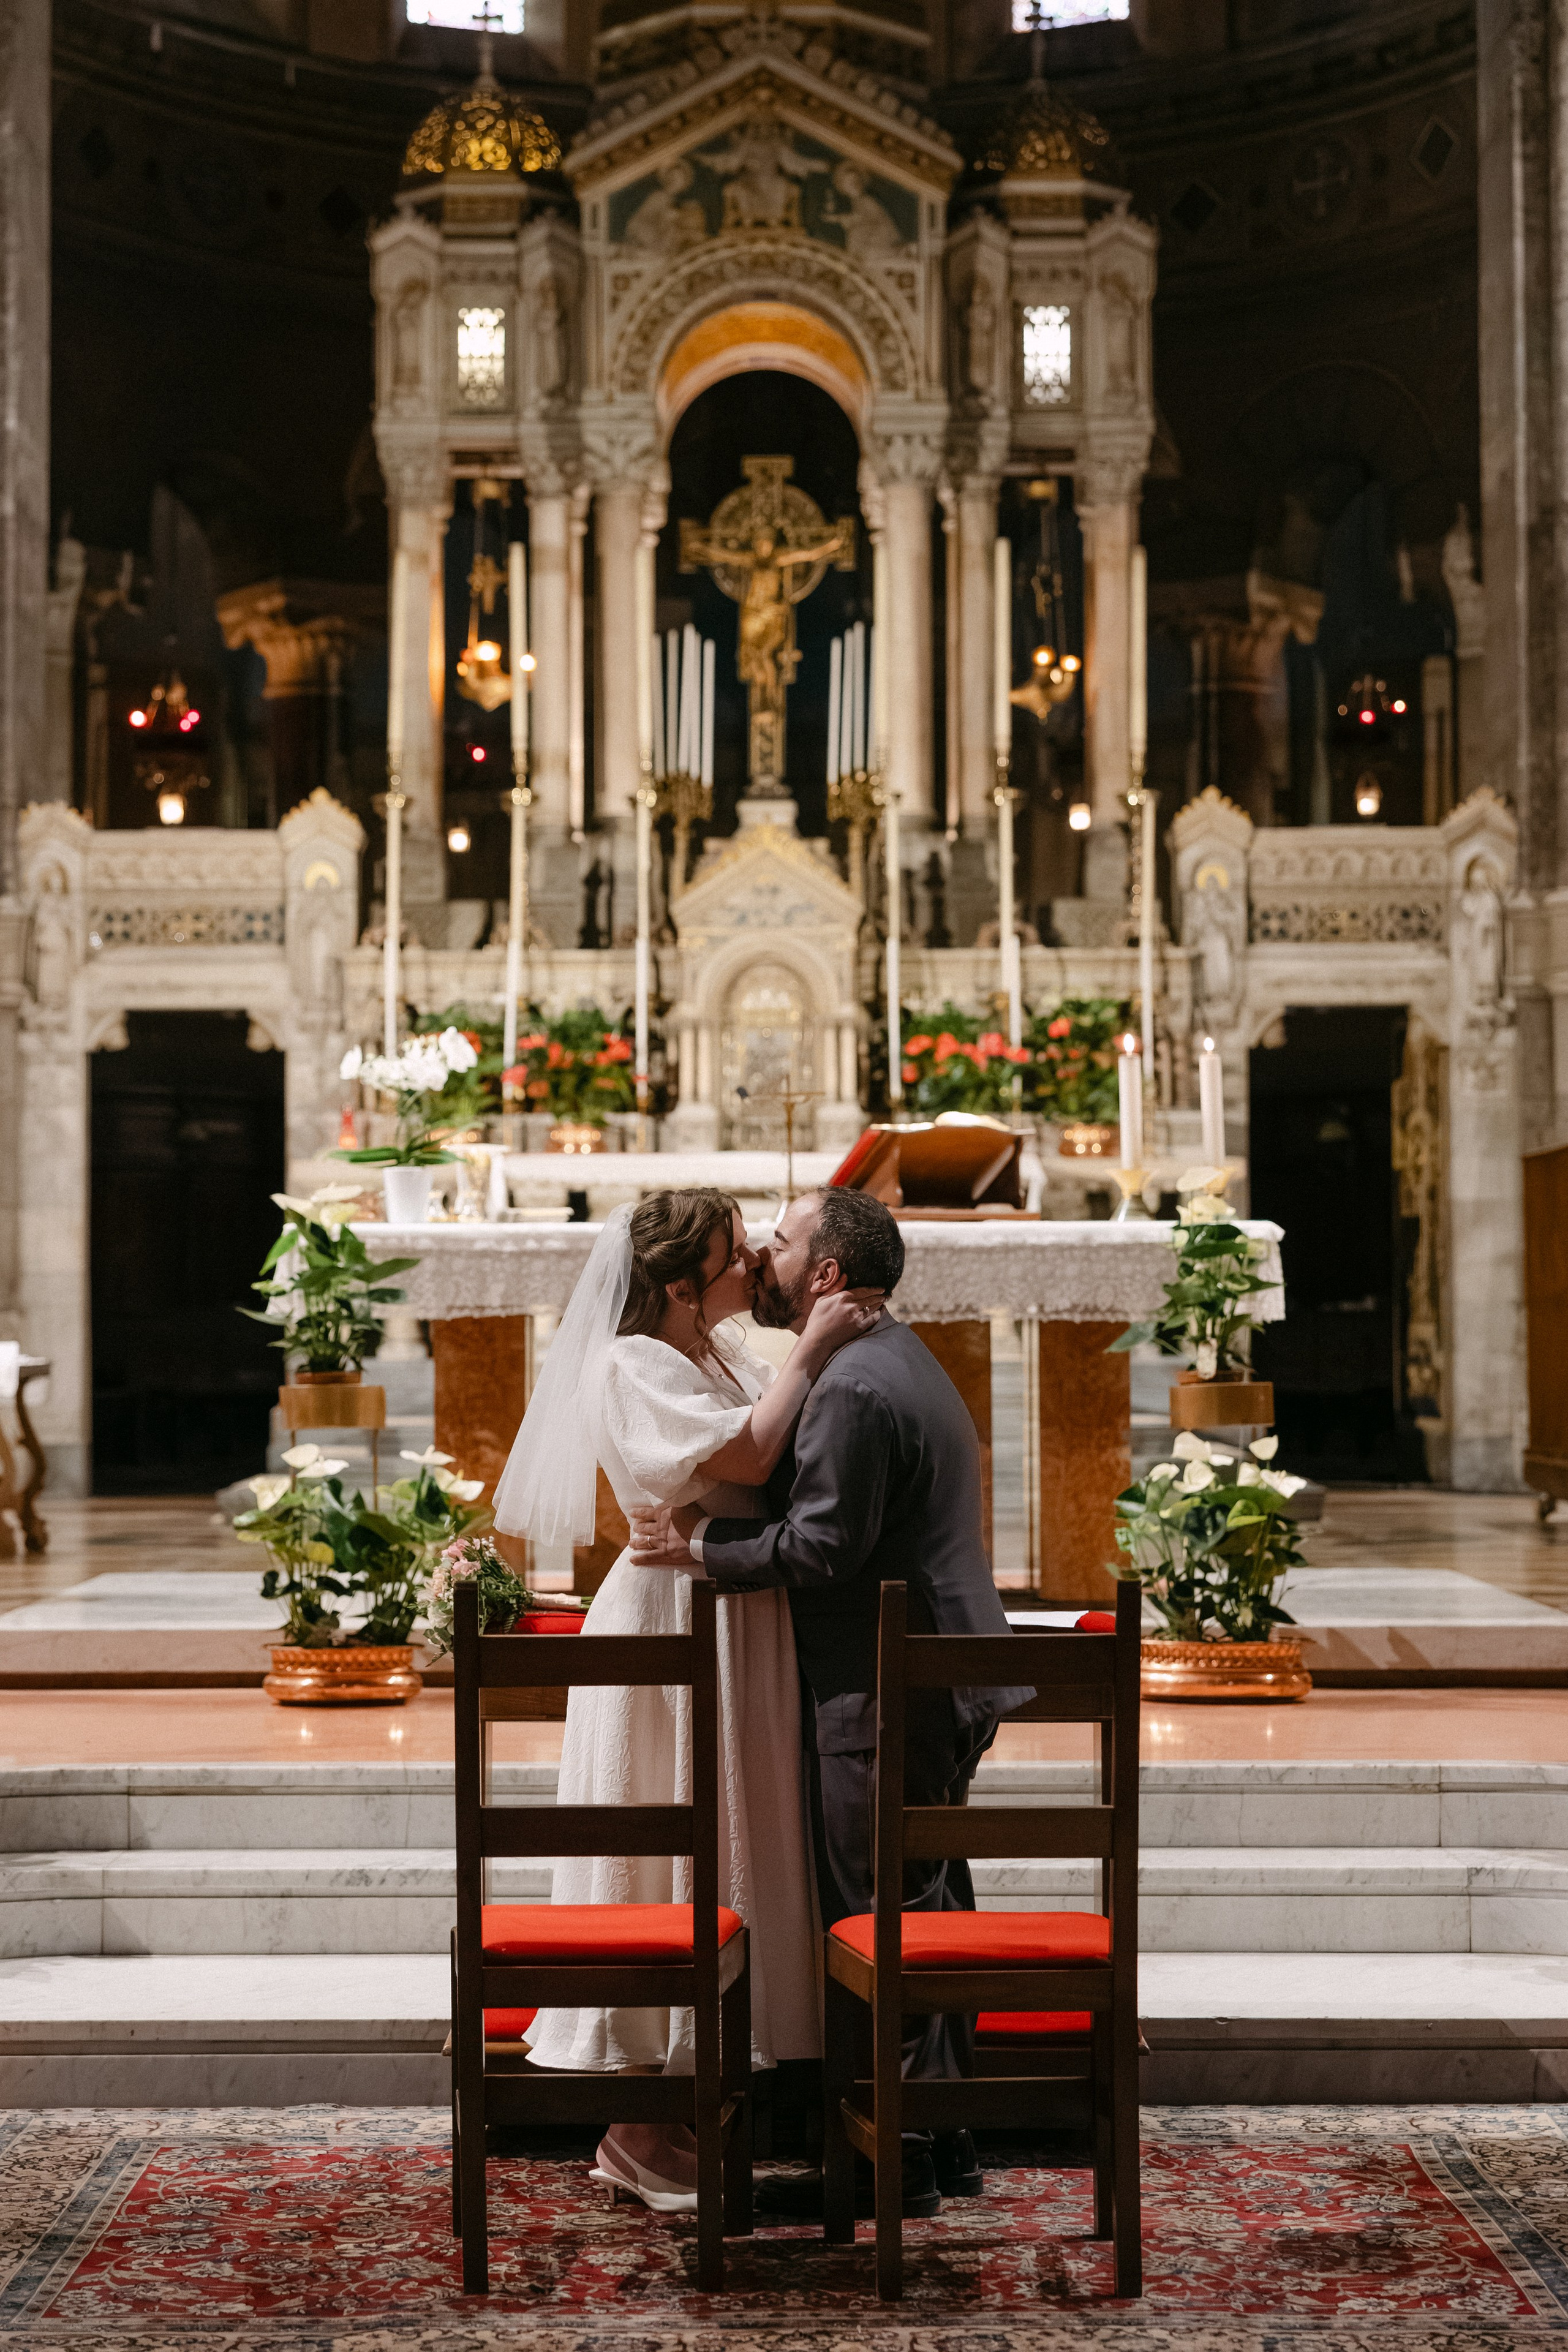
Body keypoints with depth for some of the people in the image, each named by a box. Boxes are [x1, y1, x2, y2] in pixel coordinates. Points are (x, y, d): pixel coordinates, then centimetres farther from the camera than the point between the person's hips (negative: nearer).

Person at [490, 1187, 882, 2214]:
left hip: (740, 1633, 9)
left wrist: (835, 1338, 1)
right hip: (672, 1627, -9)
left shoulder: (727, 1352, 13)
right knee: (663, 1868, -2)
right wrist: (810, 1352, -19)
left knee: (723, 1856, 13)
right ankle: (634, 2133, 8)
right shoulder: (631, 1367, -15)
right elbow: (744, 1453, -27)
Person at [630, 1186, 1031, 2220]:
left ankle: (892, 2157, 3)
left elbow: (821, 1546, -23)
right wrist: (719, 1517, 4)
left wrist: (700, 1549, -12)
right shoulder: (901, 1359, 17)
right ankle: (944, 2141, 25)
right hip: (941, 1681, 11)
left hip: (888, 1696, -11)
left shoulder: (855, 1386, -18)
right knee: (930, 1908, 16)